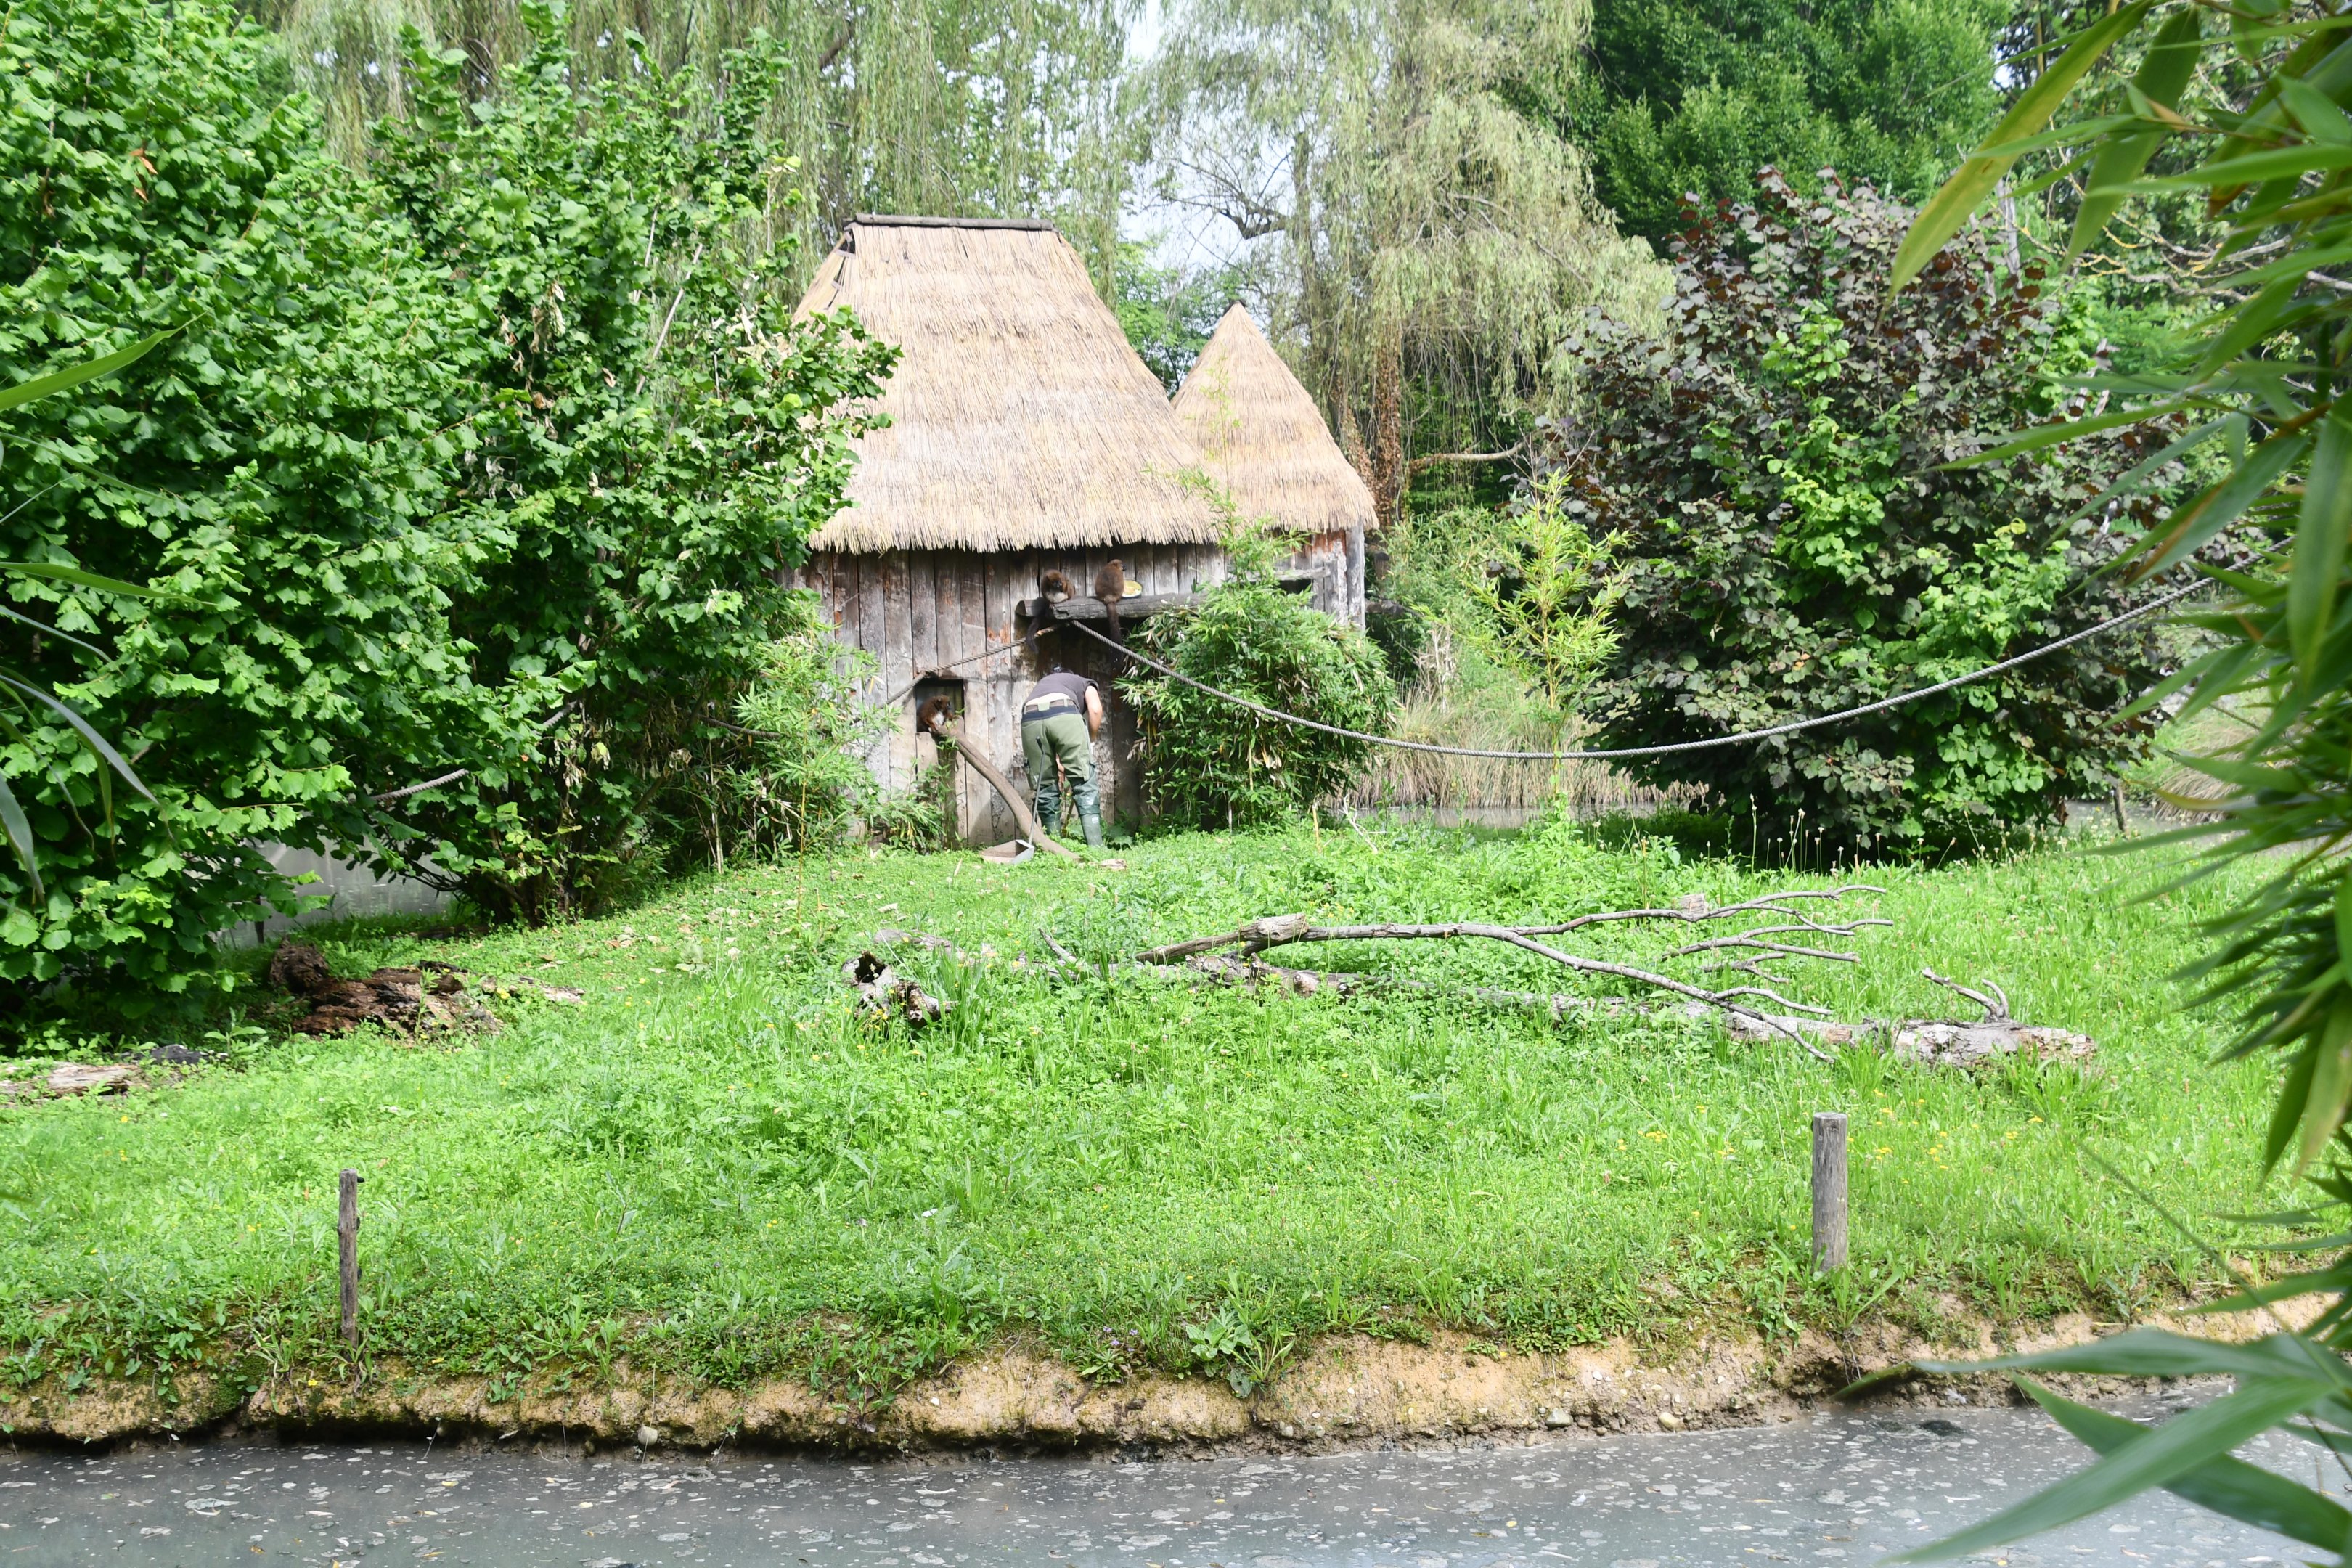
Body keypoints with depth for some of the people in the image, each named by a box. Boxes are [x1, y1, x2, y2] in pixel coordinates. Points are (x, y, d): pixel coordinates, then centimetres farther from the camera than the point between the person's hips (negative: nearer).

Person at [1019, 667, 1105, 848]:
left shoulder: (1043, 683, 43)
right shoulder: (1085, 684, 34)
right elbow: (1095, 709, 11)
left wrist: (1059, 765, 32)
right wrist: (1091, 742, 23)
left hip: (1030, 718, 3)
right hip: (1064, 713, -3)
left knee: (1045, 788, 14)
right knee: (1084, 784, 3)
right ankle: (1095, 848, -5)